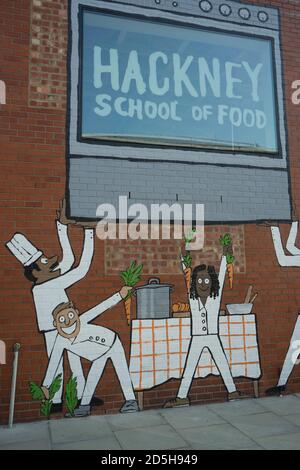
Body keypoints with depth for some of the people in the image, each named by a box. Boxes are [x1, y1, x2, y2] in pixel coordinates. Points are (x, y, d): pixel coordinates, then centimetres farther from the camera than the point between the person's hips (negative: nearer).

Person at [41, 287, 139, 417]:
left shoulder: (81, 321, -32)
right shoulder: (60, 341, -21)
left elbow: (100, 307, -30)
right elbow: (53, 363, -13)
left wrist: (119, 295, -34)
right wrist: (45, 385, -8)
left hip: (112, 343, -3)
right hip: (98, 357, 4)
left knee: (122, 371, -10)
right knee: (92, 378, 3)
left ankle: (131, 401, -4)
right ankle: (84, 407, 18)